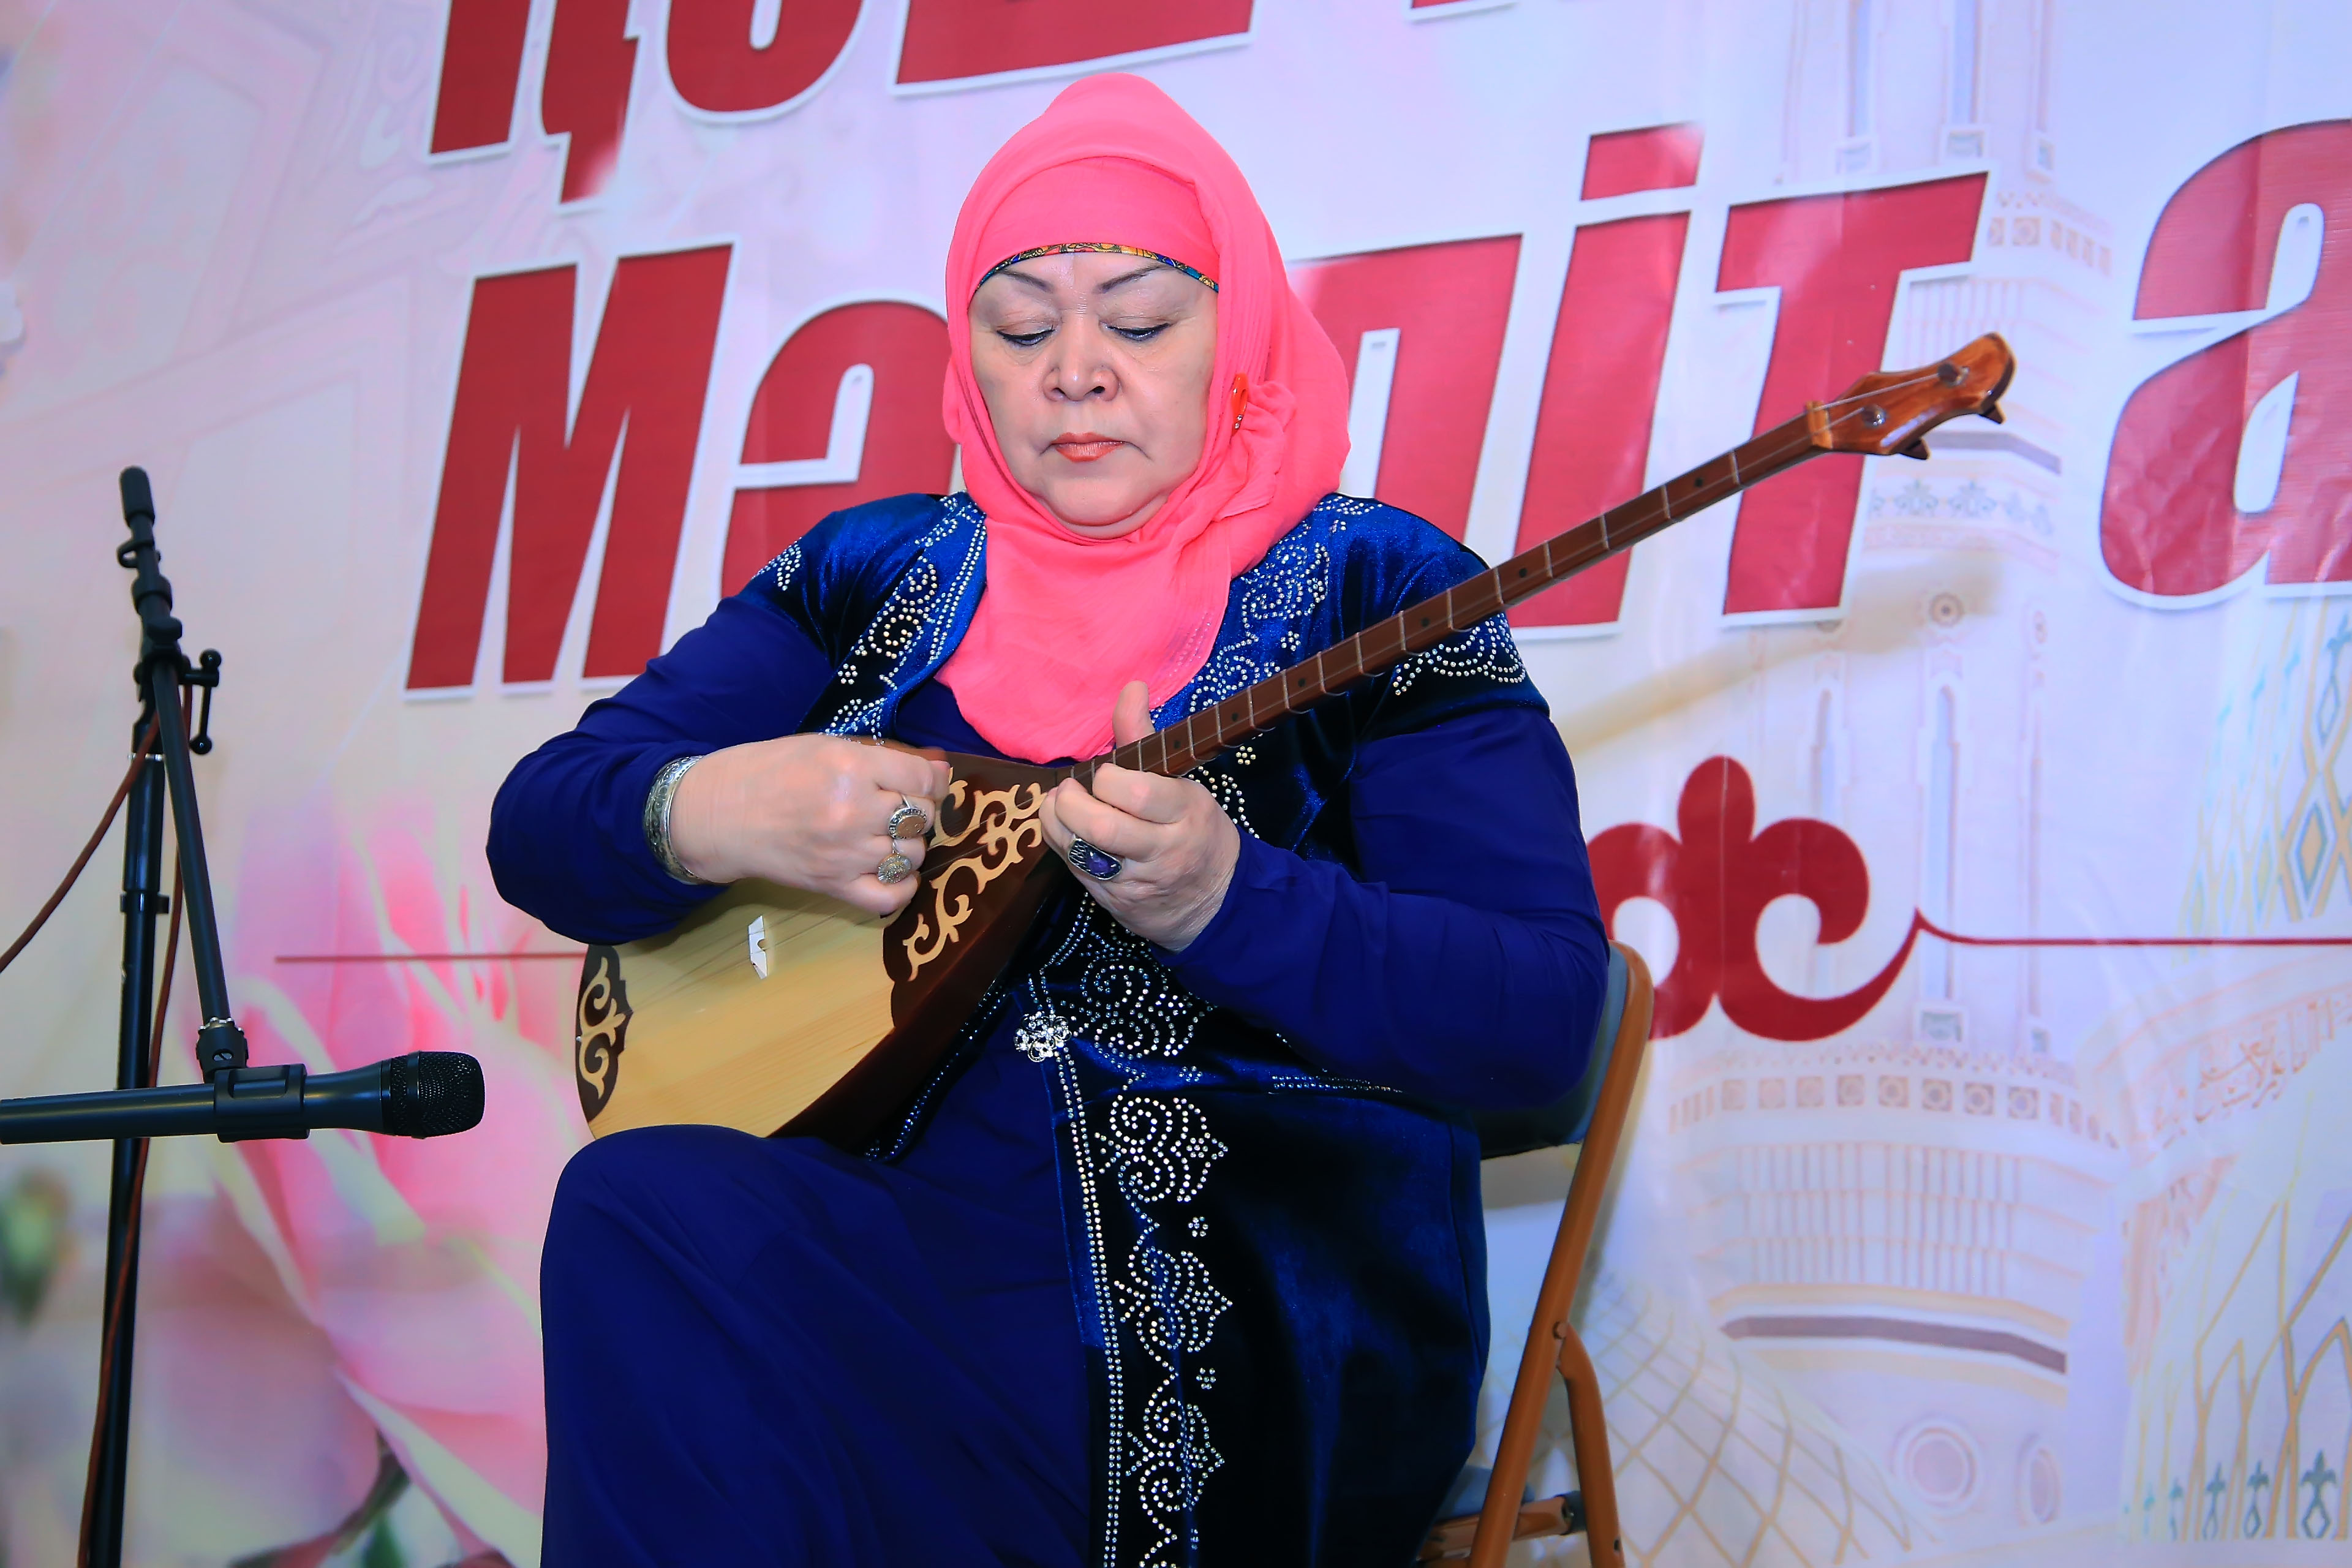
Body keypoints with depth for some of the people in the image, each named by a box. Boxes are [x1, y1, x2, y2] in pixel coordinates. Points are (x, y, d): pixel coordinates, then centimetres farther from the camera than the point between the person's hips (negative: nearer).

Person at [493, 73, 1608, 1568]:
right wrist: (708, 815, -13)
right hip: (903, 1212, 4)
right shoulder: (876, 575, 13)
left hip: (1252, 1314, -4)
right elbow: (540, 821, 11)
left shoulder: (1373, 589, 0)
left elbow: (1545, 1019, -8)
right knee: (647, 1208, -29)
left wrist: (1225, 901, -24)